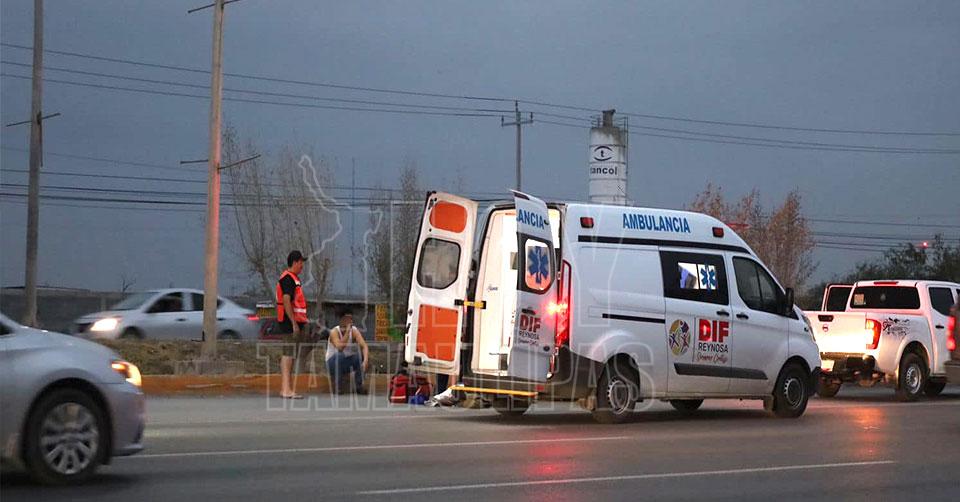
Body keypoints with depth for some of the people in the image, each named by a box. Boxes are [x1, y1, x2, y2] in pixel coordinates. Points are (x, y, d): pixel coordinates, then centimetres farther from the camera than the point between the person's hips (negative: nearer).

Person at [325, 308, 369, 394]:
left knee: (362, 355, -21)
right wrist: (347, 331, -35)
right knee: (339, 356, -37)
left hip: (347, 363, 4)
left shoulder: (354, 331, -9)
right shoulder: (334, 331, -19)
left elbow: (364, 346, -24)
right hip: (334, 362, -4)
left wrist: (365, 360, -42)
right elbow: (339, 347, -38)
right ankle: (335, 386, -21)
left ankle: (359, 386, -11)